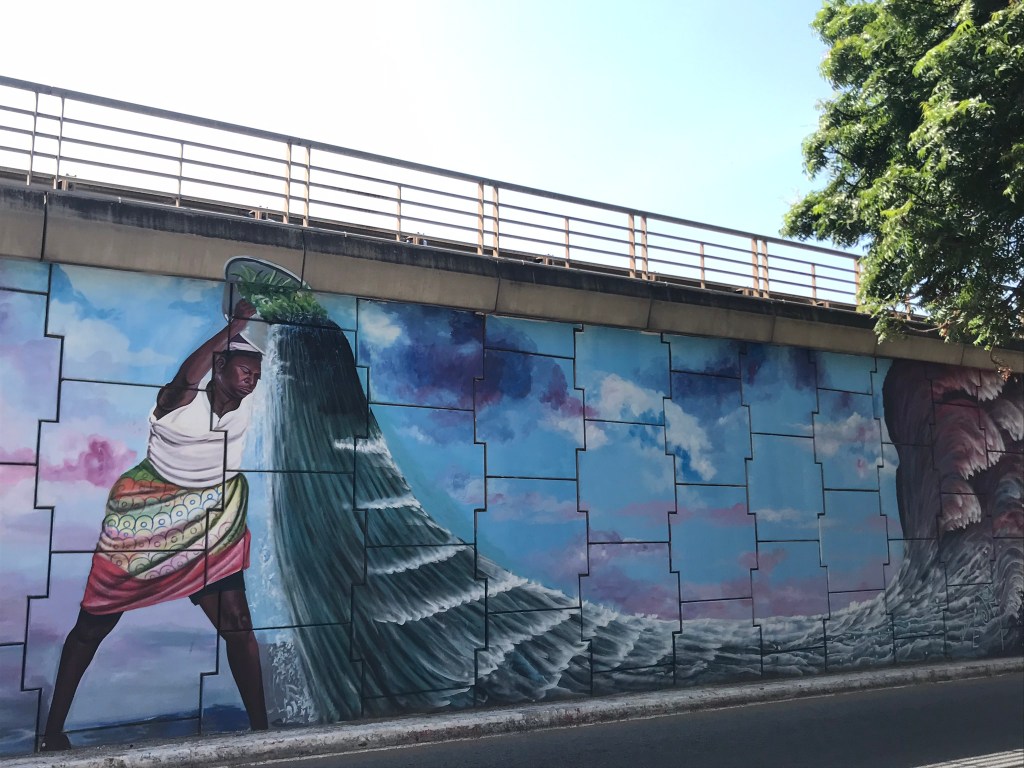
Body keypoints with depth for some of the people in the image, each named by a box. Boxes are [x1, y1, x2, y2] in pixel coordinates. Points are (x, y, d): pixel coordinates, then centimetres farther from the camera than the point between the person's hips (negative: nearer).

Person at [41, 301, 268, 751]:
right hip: (143, 515, -3)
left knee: (237, 623, -7)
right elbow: (187, 375, -40)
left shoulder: (247, 408, -2)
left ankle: (260, 727, 3)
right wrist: (234, 328, -46)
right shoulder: (180, 400, -15)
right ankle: (53, 729, 25)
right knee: (94, 624, 8)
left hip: (208, 525, 3)